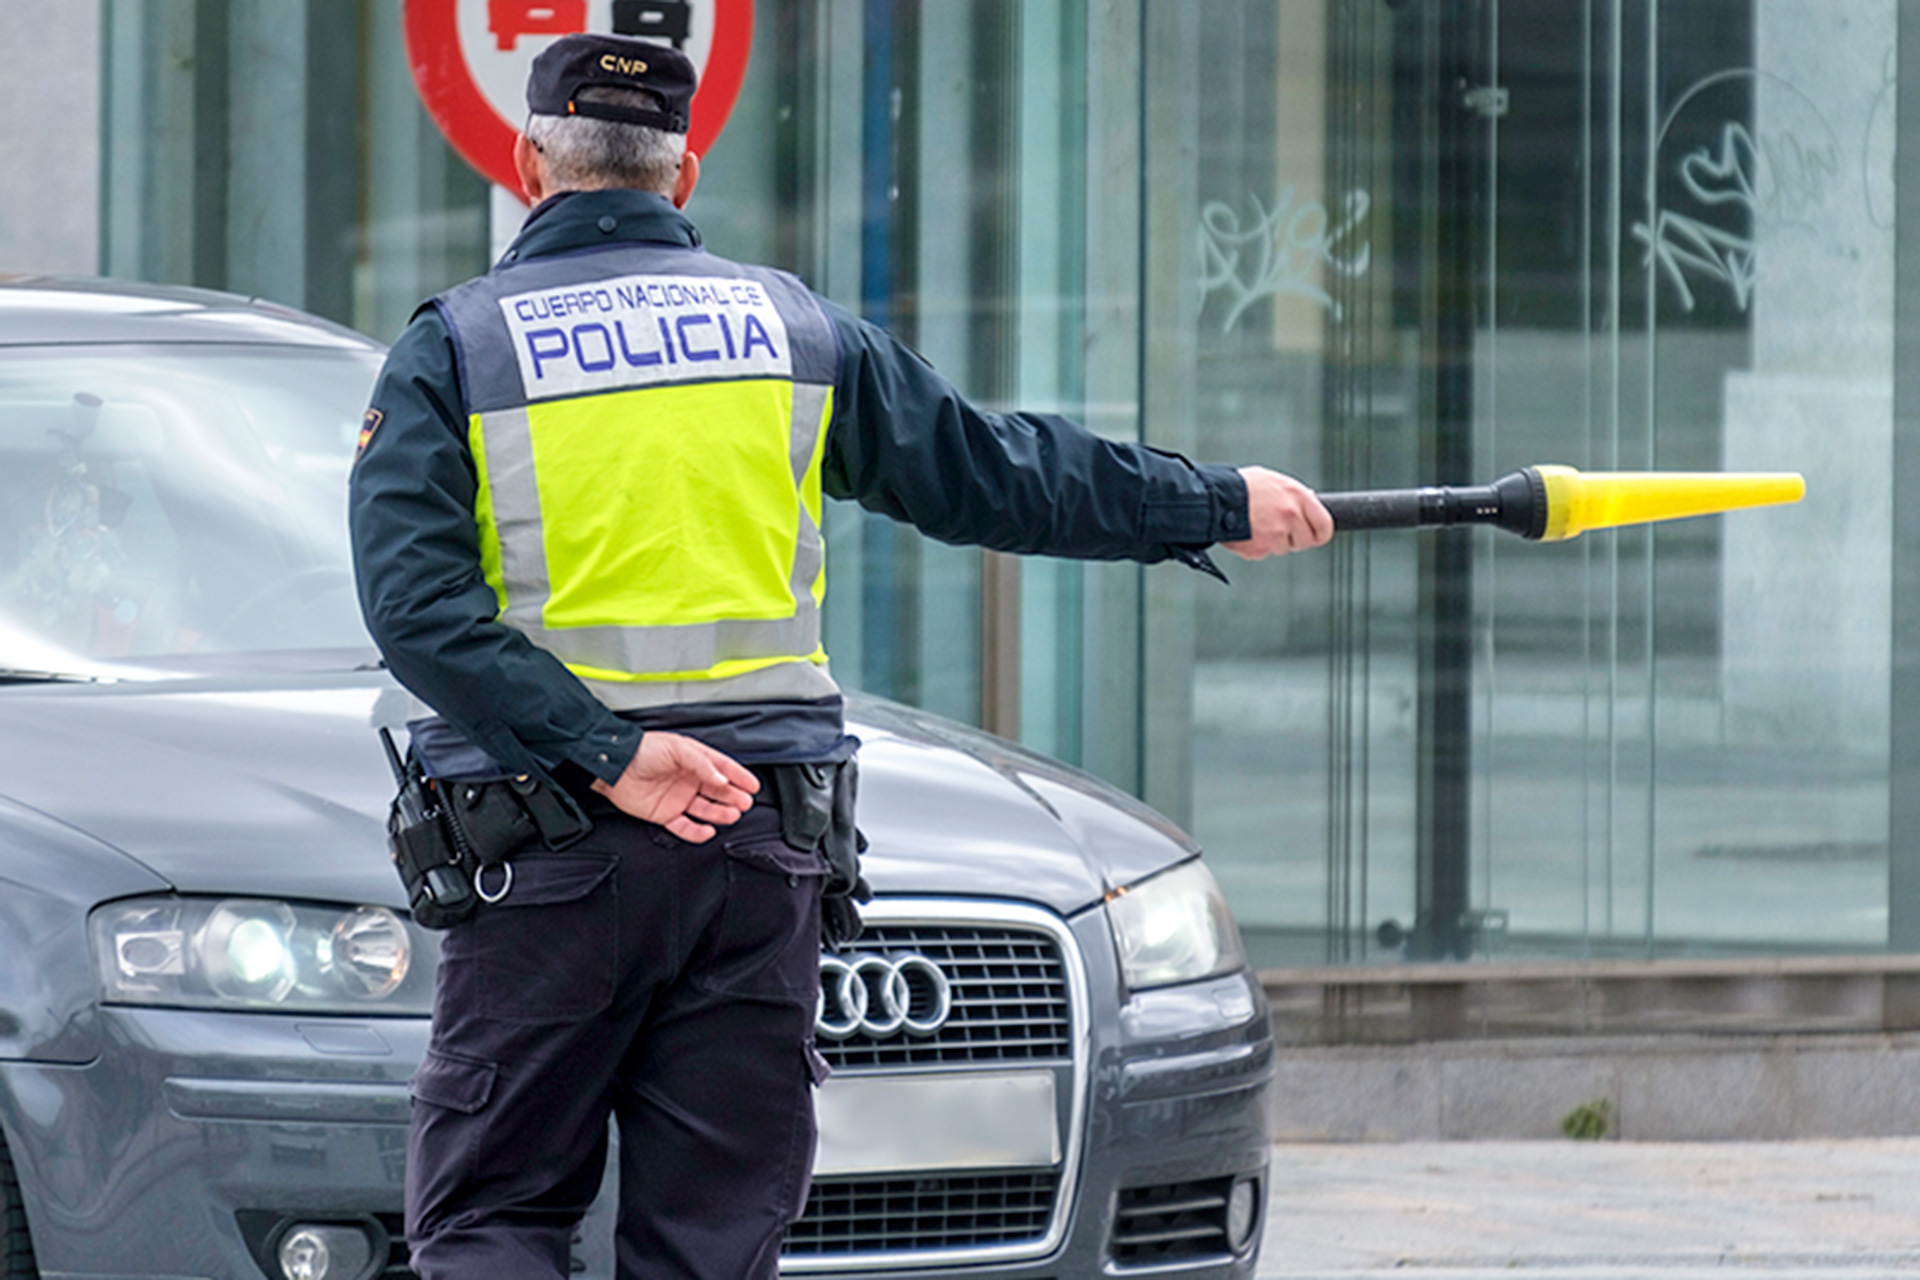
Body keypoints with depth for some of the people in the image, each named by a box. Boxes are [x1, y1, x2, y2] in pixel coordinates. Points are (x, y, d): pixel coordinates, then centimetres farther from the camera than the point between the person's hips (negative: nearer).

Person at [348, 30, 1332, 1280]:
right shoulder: (790, 328, 10)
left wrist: (599, 753, -14)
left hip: (544, 867, -2)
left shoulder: (455, 347, 2)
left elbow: (417, 603, -11)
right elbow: (993, 472, 15)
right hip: (760, 846, 2)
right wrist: (1217, 506, 27)